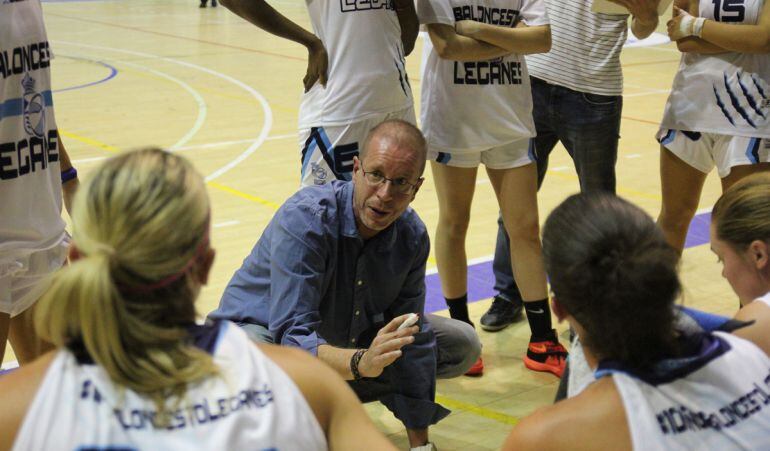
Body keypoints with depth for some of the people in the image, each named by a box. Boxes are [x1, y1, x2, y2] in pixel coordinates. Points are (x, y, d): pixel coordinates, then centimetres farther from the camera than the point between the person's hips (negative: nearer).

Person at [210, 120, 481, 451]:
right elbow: (293, 338, -40)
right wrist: (360, 363, -59)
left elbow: (411, 342, -9)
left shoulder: (412, 236, -14)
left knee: (463, 347, 2)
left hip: (341, 333, 6)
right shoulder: (303, 220, -33)